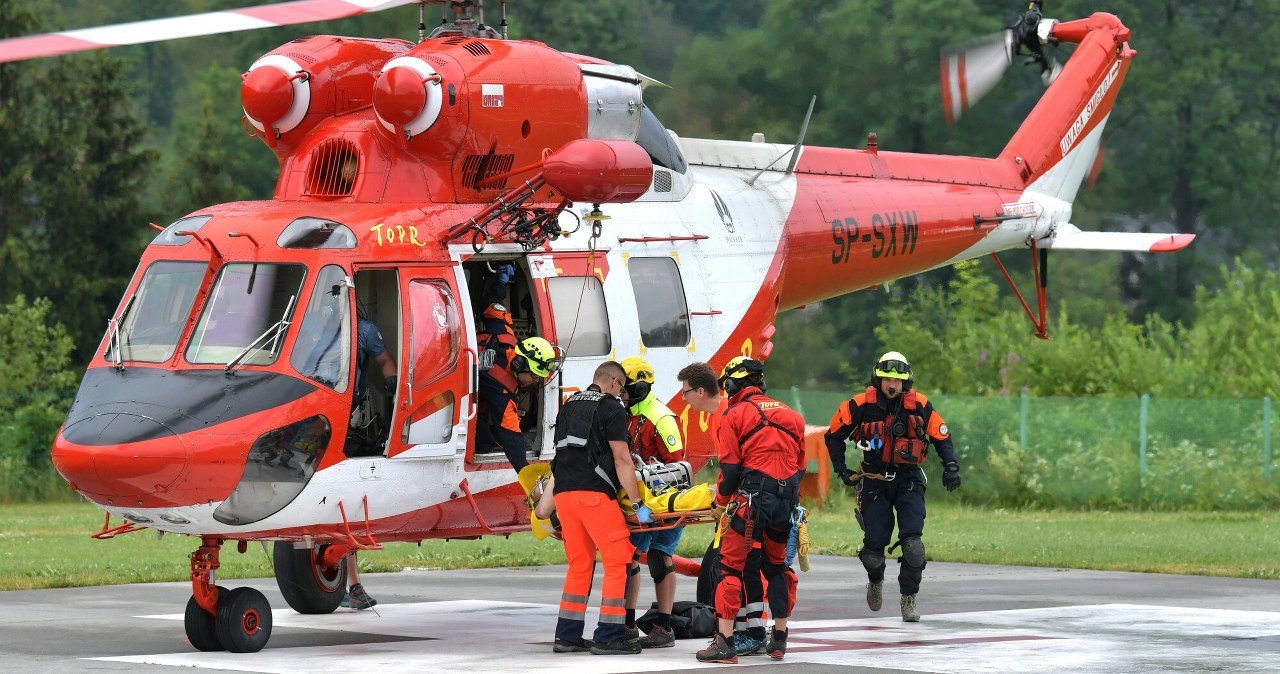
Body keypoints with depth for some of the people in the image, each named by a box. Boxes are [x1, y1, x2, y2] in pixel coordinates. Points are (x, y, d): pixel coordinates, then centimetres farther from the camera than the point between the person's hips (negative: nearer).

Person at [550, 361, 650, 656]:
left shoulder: (568, 406, 20)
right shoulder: (611, 408, -1)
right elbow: (621, 460, -6)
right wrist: (638, 505, -4)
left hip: (563, 492, 7)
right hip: (593, 492, -7)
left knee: (580, 564, 15)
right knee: (619, 561, -2)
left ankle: (567, 635, 13)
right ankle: (608, 637, -7)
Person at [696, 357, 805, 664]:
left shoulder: (734, 414, 2)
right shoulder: (790, 414, 19)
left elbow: (730, 467, -3)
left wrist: (721, 500, 11)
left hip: (753, 498, -6)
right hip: (788, 498, 6)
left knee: (731, 565, -2)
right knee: (777, 566, 19)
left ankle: (725, 643, -8)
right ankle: (779, 641, 21)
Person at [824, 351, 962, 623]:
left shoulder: (919, 406, -6)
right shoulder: (861, 405, -9)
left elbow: (941, 437, 7)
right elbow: (834, 435, 4)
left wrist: (950, 466, -5)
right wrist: (841, 468, 1)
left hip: (909, 480, 0)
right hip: (874, 481, 0)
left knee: (912, 543, -15)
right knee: (873, 545, 0)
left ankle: (909, 599, 0)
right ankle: (876, 580, 35)